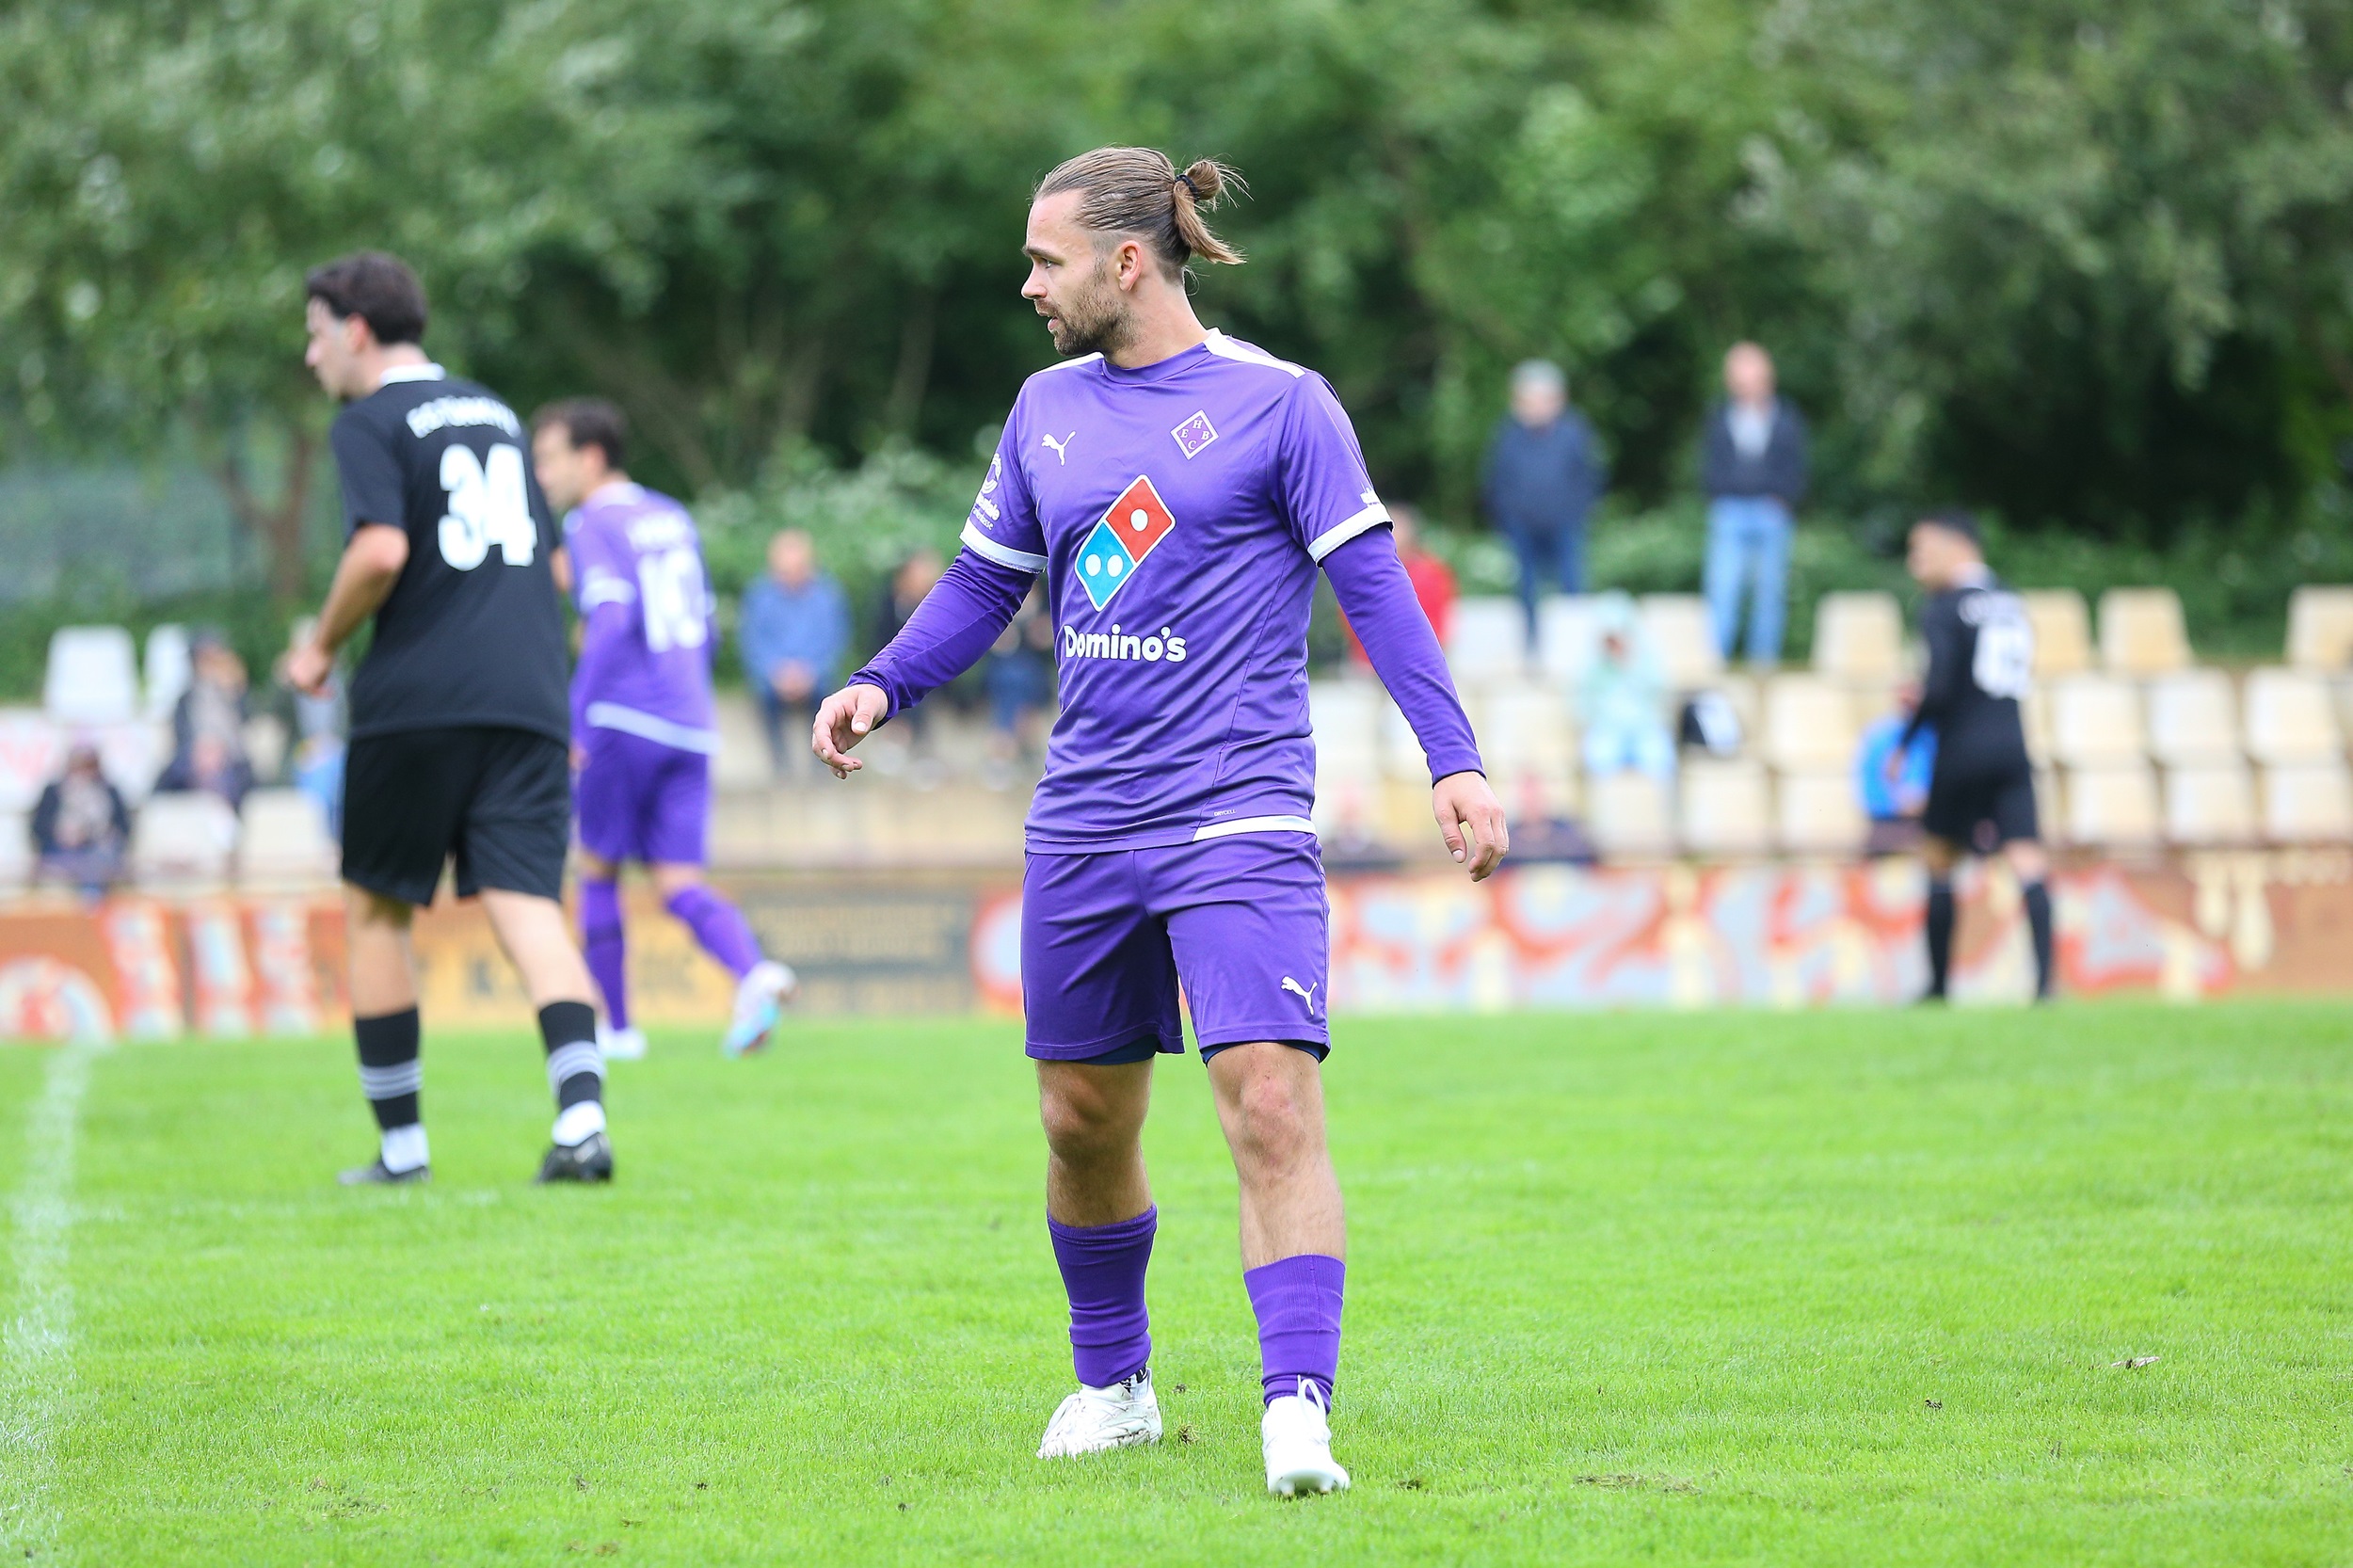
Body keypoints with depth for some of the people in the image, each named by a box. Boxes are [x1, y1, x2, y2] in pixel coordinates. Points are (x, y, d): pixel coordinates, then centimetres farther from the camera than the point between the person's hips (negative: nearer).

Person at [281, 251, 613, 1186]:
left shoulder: (370, 425, -1)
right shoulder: (495, 415, 21)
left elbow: (382, 549, -16)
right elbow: (545, 553, 26)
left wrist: (322, 645, -3)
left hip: (417, 703, -5)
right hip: (528, 698, 5)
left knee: (374, 910, 10)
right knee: (525, 905, -4)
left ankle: (401, 1143, 10)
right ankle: (582, 1117, -25)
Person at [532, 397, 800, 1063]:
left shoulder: (593, 525, -6)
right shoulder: (674, 520, 18)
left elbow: (612, 620, -20)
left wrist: (573, 719, -20)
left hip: (624, 725, -6)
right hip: (692, 726, 6)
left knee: (597, 870, 11)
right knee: (680, 884, 2)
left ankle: (617, 1027, 14)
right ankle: (755, 973, -25)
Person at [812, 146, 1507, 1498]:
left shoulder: (1277, 403, -4)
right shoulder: (1050, 409, 12)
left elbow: (1374, 585, -6)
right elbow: (985, 584, 20)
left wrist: (1454, 760, -14)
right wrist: (882, 687, 4)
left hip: (1238, 816, -6)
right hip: (1083, 826, 6)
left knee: (1274, 1104, -17)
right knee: (1084, 1120, 11)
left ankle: (1299, 1412, -21)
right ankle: (1114, 1386, 30)